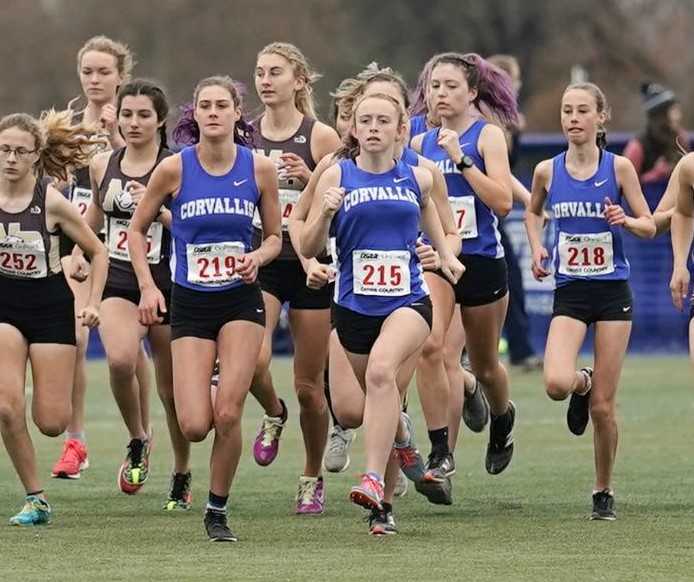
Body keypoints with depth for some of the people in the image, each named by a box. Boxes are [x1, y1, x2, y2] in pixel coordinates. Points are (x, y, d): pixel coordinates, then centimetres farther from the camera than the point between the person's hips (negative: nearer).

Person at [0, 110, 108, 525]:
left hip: (50, 306, -2)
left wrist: (93, 303, -9)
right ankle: (36, 499, -3)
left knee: (51, 422, -3)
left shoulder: (51, 201, -15)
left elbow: (98, 251, -2)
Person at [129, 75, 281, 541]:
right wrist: (148, 285, -6)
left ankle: (218, 511, 10)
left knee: (227, 416, -11)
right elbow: (138, 229, 5)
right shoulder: (174, 169, -7)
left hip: (241, 299, 0)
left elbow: (274, 237, 9)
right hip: (190, 304, 0)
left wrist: (258, 257, -13)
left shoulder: (260, 169, -4)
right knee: (194, 426, -8)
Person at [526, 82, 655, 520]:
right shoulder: (548, 171, 1)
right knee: (556, 384, -22)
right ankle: (582, 384, 16)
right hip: (570, 291, 1)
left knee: (603, 406, -1)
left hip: (613, 291, -1)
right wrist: (538, 249, 4)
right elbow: (533, 212, 21)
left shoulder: (619, 167, -5)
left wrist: (625, 221, -21)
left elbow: (650, 225, 0)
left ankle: (604, 491, 19)